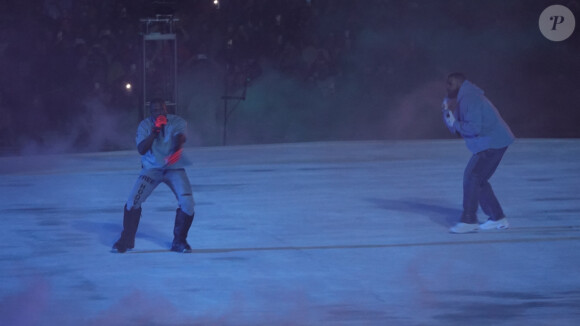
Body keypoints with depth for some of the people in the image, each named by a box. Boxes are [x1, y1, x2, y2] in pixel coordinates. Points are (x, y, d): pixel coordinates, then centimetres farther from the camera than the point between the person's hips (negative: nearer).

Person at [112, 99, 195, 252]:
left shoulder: (178, 122, -10)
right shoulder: (145, 125, -6)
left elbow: (180, 137, -31)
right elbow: (141, 150, -17)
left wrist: (176, 151, -54)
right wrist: (154, 132, -28)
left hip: (174, 169, -1)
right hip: (151, 169, 1)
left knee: (187, 203, -17)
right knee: (133, 201, -14)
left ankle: (179, 241, 4)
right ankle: (126, 240, 4)